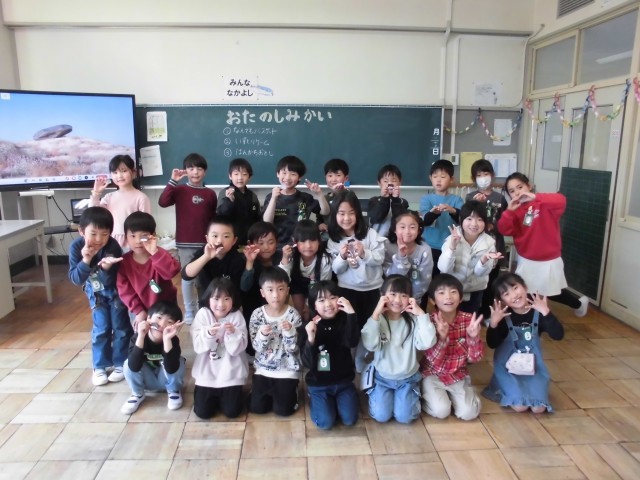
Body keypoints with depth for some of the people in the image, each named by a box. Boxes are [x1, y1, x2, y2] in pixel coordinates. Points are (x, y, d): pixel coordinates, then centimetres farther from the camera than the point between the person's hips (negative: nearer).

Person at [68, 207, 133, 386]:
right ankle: (100, 366, 22)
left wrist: (106, 268, -53)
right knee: (101, 329, 7)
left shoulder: (113, 247, -33)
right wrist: (85, 261, -41)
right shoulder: (76, 247, -24)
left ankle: (120, 364, 20)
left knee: (120, 327, 6)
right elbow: (75, 279, -26)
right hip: (96, 292, 2)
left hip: (115, 290, -2)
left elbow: (110, 281, -32)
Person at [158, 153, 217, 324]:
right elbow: (162, 202, -18)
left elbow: (214, 219, 7)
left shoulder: (210, 194, 3)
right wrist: (173, 181, -19)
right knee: (187, 277, 9)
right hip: (185, 243, -1)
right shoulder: (179, 190, -1)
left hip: (205, 242, 1)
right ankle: (189, 312, 21)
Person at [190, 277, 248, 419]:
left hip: (231, 374, -1)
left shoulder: (236, 316, -10)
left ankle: (223, 395, 28)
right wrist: (208, 333, -32)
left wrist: (233, 333, -31)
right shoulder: (202, 314, -8)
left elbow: (237, 349, -13)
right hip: (207, 372, 1)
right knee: (202, 412, -1)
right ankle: (214, 396, 30)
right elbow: (198, 346, -13)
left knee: (232, 411, -4)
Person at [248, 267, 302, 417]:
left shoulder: (293, 314, -12)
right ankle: (271, 391, 28)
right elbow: (257, 347, -8)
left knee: (283, 409, -7)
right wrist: (262, 335, -28)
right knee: (256, 407, -3)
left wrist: (290, 331, -30)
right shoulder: (257, 314, -8)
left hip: (287, 369, -2)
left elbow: (294, 349, -12)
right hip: (263, 368, 2)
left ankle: (289, 389, 24)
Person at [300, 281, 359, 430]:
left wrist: (351, 314, -37)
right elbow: (307, 363, -17)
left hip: (343, 381, 2)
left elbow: (352, 342, -28)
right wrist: (310, 339, -34)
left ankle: (337, 399, 22)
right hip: (319, 384, -2)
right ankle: (314, 399, 17)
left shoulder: (344, 321, -7)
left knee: (349, 420, -8)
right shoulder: (310, 327, -13)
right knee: (325, 423, -13)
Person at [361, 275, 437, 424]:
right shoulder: (377, 319, -12)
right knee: (381, 416, -12)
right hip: (382, 377, 0)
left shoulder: (413, 320, -10)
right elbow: (370, 345, -28)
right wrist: (376, 314, -30)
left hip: (407, 378, 1)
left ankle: (412, 395, 21)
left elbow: (427, 343, -25)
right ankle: (376, 393, 20)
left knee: (404, 417, -10)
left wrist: (421, 314, -26)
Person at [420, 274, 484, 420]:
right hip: (432, 374, -2)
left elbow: (475, 358, -8)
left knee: (469, 413, -14)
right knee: (441, 411, -21)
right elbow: (434, 360, -20)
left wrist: (474, 337, -28)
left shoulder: (469, 320, -10)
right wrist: (442, 338, -38)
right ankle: (427, 396, 9)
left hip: (458, 375, 3)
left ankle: (451, 395, 14)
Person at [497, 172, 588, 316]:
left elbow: (561, 201, -35)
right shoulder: (515, 209, -3)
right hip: (526, 261, 3)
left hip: (549, 261, -3)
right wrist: (509, 211, -29)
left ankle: (579, 303, 45)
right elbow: (504, 230, -14)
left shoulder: (545, 204, -13)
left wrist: (535, 197, -46)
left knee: (554, 294, 16)